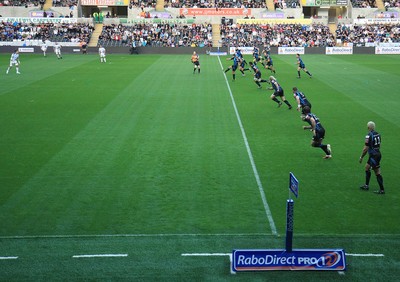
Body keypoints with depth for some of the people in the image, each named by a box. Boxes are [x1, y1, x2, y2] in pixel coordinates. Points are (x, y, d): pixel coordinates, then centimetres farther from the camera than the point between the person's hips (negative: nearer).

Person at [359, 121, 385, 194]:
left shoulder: (369, 136, -19)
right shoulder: (377, 134, 6)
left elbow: (366, 148, -18)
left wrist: (361, 157, -8)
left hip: (373, 156, -9)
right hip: (378, 154, 9)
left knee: (377, 173, -3)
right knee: (367, 167, 22)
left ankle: (382, 190, 2)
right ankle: (366, 185, 30)